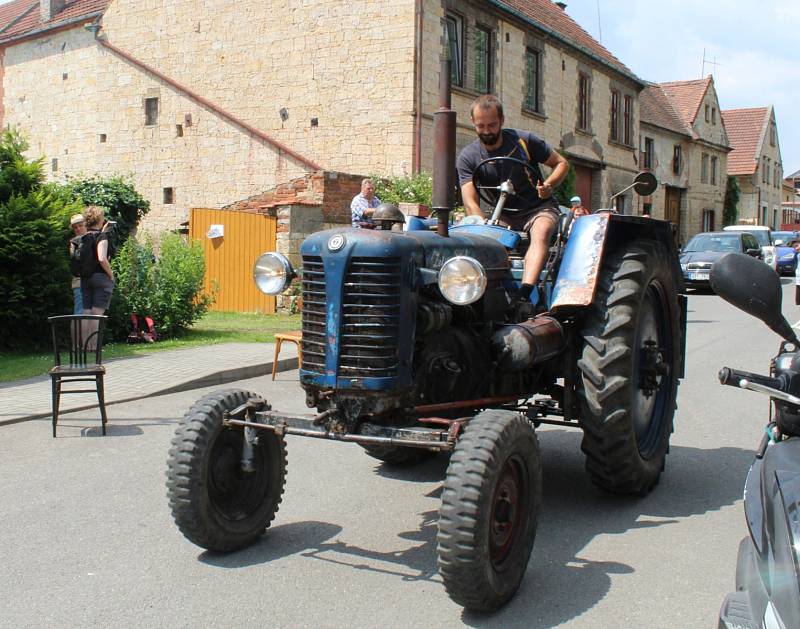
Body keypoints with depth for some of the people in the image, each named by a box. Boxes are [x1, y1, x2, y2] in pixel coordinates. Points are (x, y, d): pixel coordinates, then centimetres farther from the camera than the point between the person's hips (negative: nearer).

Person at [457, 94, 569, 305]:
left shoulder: (524, 140, -6)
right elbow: (471, 202, -16)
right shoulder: (467, 157, -6)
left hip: (539, 208, -2)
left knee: (541, 232, -35)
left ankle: (524, 296, -51)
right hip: (503, 215, 2)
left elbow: (562, 163, 4)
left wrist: (548, 185, -18)